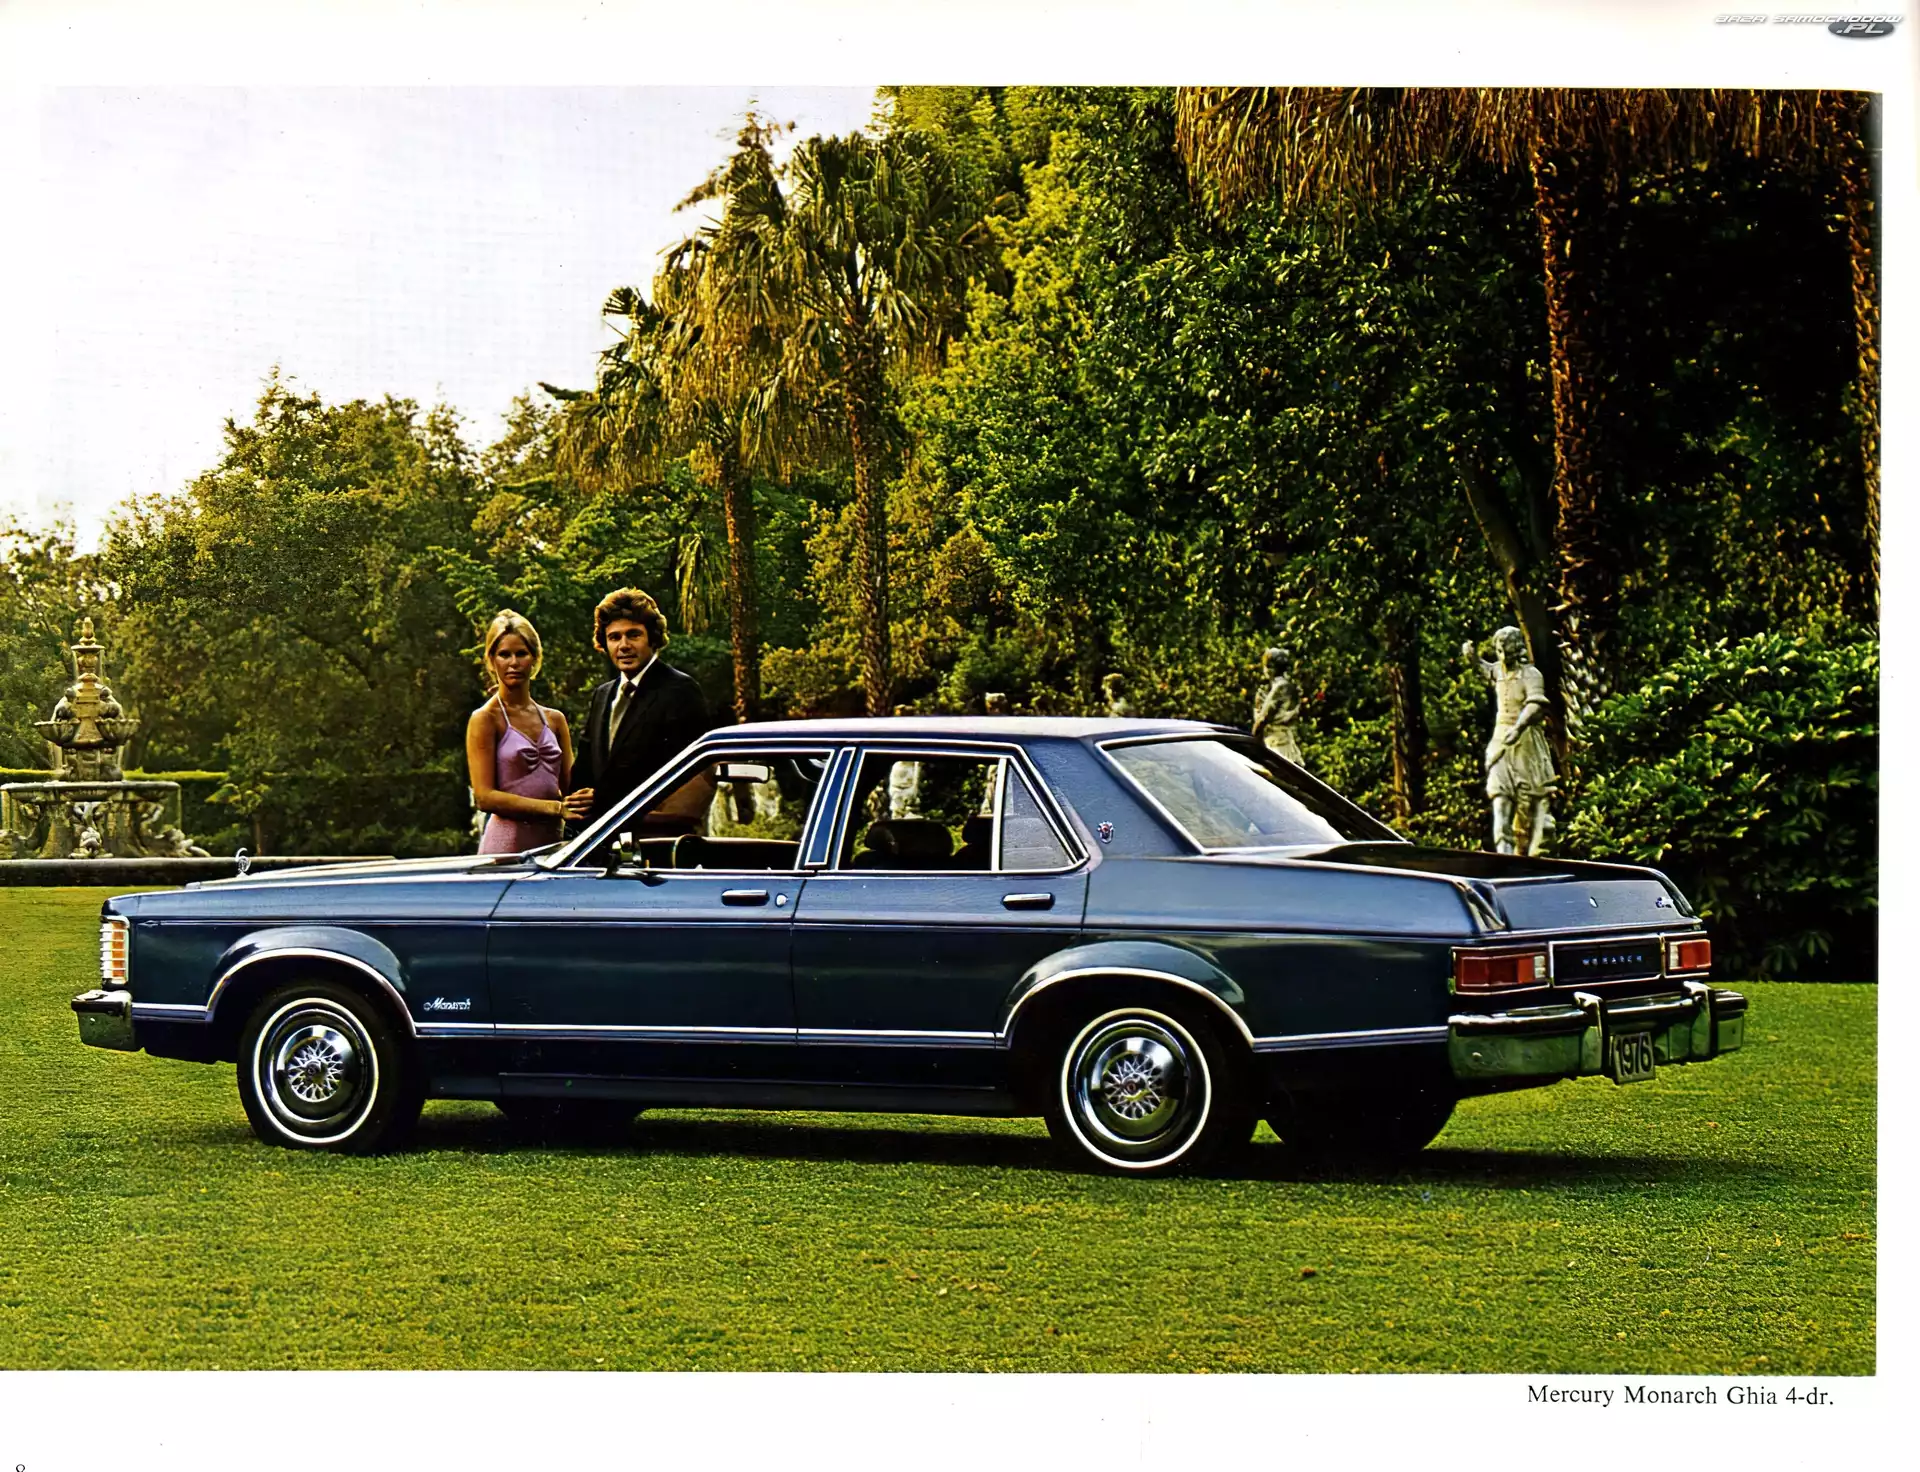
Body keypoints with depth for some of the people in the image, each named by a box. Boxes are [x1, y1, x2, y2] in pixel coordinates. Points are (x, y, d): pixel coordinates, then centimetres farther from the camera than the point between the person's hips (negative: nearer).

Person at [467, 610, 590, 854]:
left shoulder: (554, 720, 16)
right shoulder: (485, 719, -1)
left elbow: (570, 785, 15)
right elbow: (484, 797, -9)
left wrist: (581, 804, -10)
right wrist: (554, 807, -16)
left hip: (552, 841, 5)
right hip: (507, 843, -5)